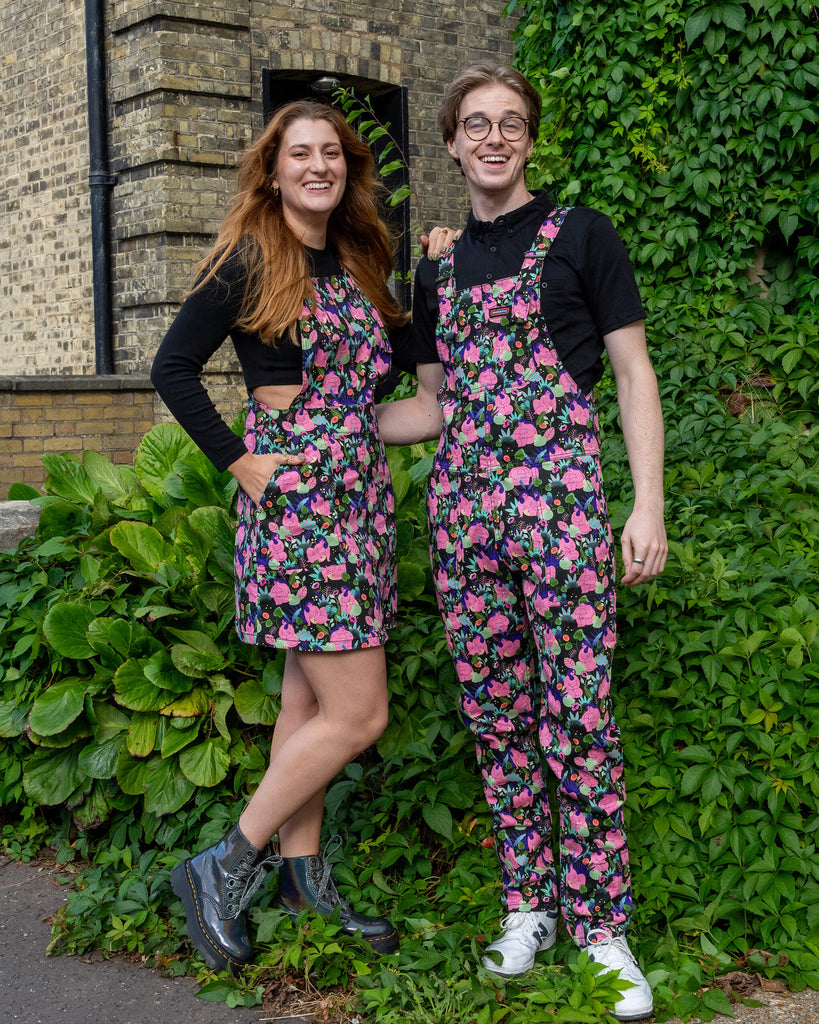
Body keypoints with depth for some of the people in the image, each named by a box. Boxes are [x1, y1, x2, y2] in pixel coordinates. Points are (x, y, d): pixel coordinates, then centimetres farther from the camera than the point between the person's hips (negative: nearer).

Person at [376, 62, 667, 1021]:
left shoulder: (580, 237, 4)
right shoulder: (437, 268, 17)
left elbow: (634, 374, 2)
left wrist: (648, 505, -7)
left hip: (561, 500, -4)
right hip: (462, 506, 5)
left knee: (577, 717, -6)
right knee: (496, 715, 7)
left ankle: (601, 925, 6)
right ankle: (526, 903, 21)